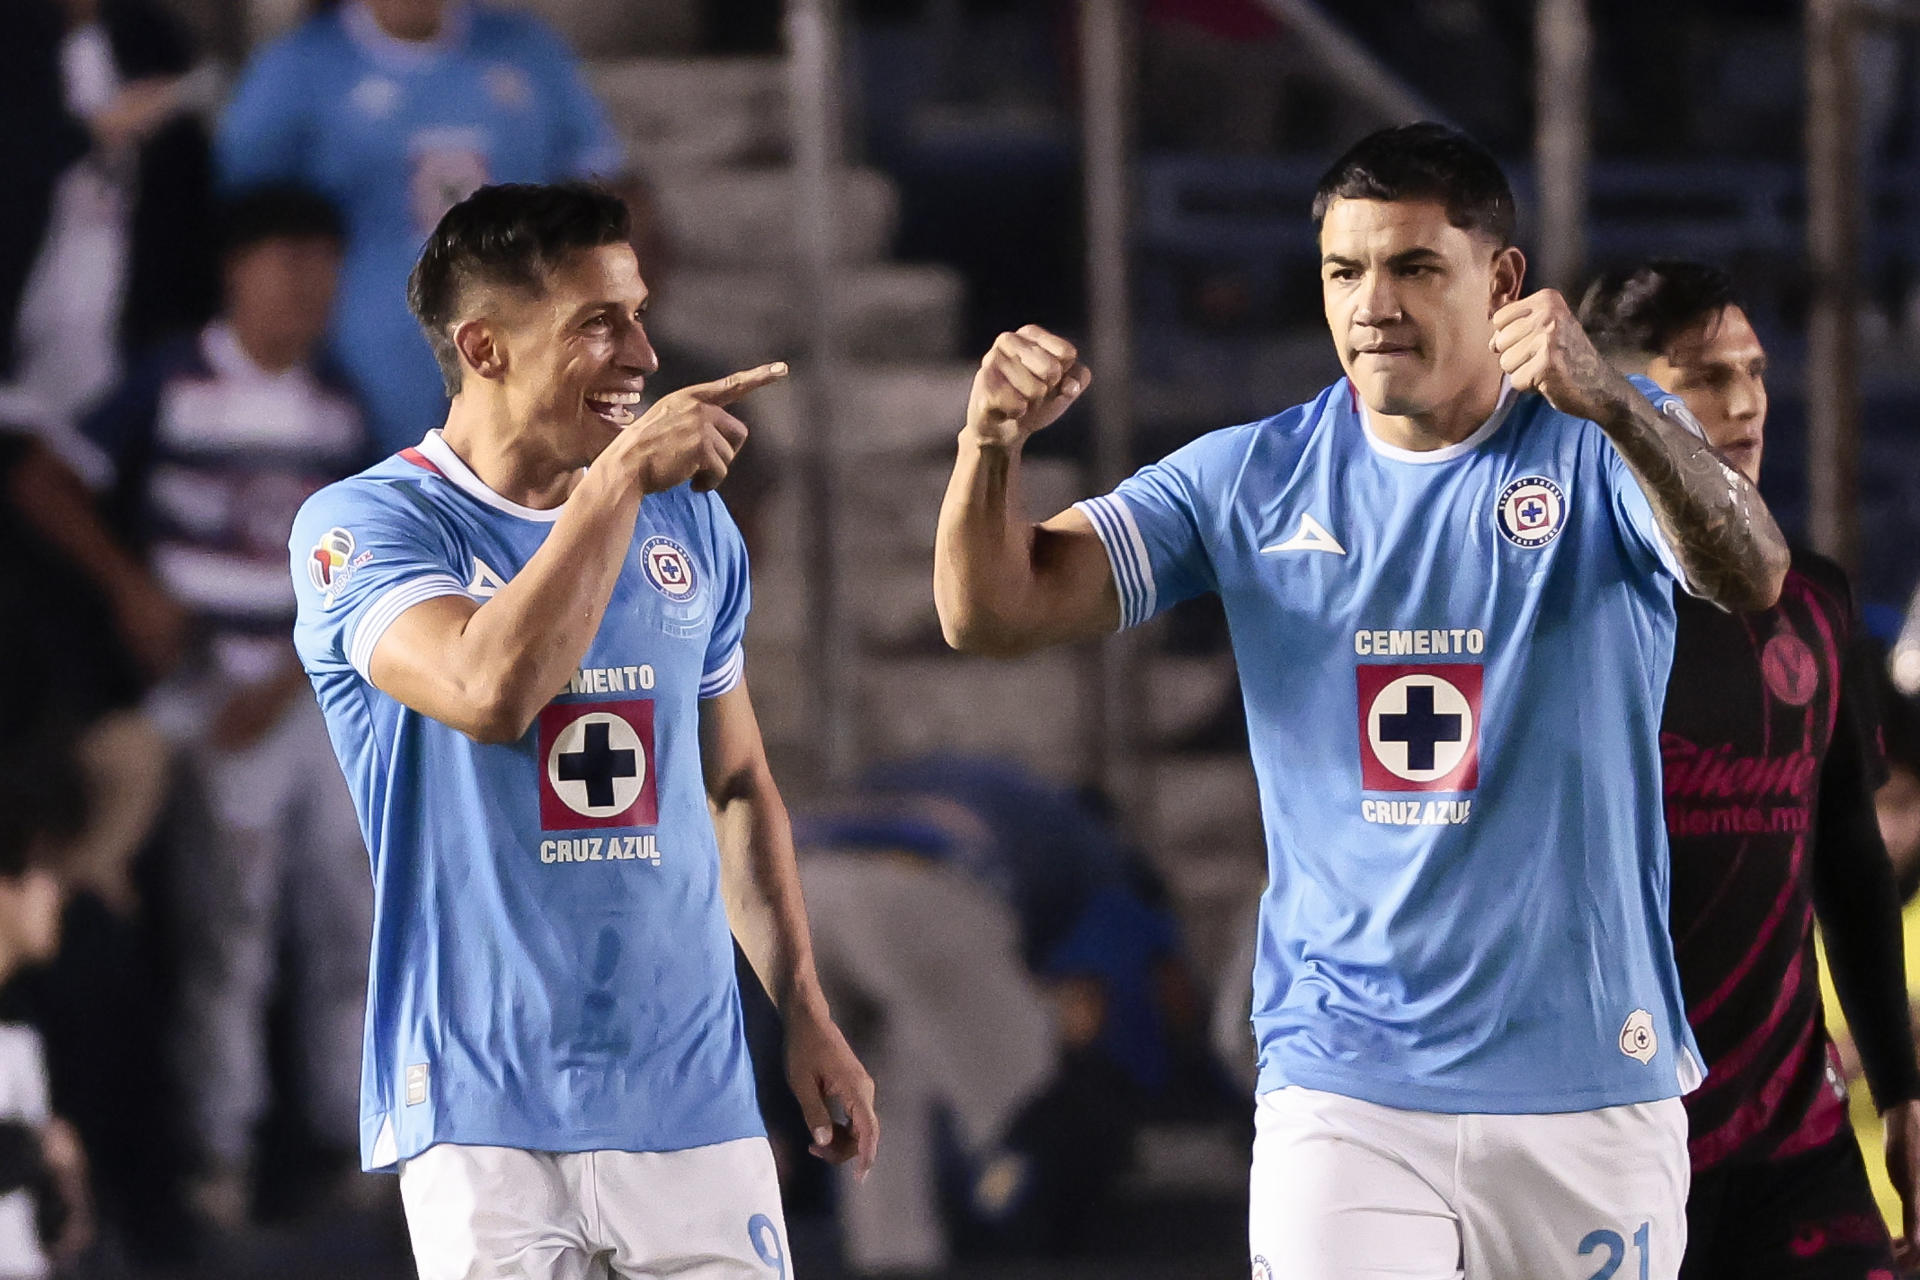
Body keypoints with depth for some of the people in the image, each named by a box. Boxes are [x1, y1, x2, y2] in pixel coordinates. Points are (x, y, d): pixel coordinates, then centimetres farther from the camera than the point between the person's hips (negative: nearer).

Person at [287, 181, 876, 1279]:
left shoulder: (690, 526, 11)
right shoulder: (366, 526, -5)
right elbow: (493, 691, -25)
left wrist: (805, 1015, 14)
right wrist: (621, 478, -20)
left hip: (693, 1102, 4)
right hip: (483, 1110, -4)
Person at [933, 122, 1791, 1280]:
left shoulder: (1604, 447, -3)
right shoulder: (1252, 481, 5)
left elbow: (1751, 579, -24)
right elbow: (992, 612, 1)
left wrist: (1610, 404, -43)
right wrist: (994, 443, -21)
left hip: (1594, 1090, -1)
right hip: (1341, 1097, 1)